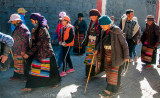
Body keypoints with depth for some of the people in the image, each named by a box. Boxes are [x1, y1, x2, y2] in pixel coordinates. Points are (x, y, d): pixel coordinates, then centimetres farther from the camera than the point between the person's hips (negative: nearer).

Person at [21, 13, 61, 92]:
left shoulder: (42, 30, -20)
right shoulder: (38, 29, 8)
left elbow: (38, 44, -23)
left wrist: (28, 53, -21)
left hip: (46, 54, -9)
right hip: (39, 53, 9)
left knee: (50, 69, 7)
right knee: (35, 69, 11)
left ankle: (56, 82, 28)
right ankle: (29, 86, 21)